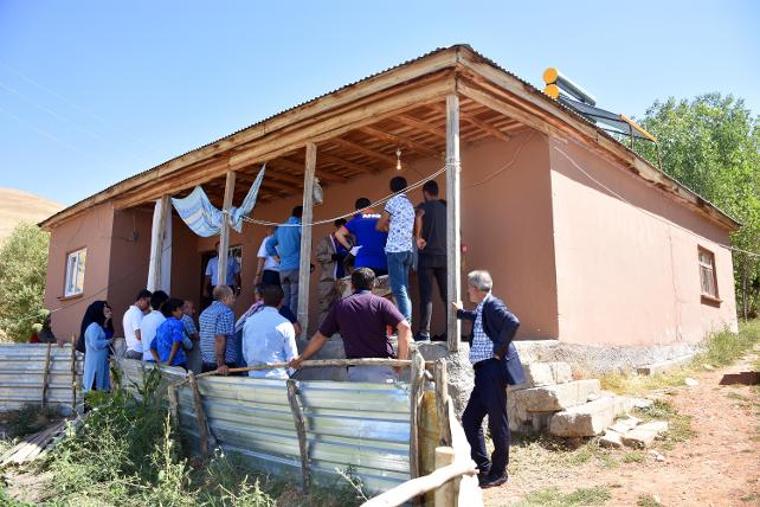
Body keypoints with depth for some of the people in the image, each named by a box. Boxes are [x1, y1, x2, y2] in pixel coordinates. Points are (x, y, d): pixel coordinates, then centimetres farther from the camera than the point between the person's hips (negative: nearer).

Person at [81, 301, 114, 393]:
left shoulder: (101, 326, 18)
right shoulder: (93, 326, -13)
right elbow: (95, 344, -23)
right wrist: (108, 342, -6)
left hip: (101, 361, 9)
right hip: (95, 362, -9)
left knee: (101, 388, 8)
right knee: (94, 388, -8)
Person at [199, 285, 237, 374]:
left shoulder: (205, 312, 15)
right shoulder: (226, 312, -12)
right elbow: (220, 339, -20)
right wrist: (221, 364, -20)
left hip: (206, 364, 8)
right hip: (225, 365, -8)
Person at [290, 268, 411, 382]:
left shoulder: (340, 306, 9)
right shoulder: (381, 303, 1)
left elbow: (319, 337, 16)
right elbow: (404, 327, -12)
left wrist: (301, 357, 30)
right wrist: (401, 361, -4)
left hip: (355, 370, 2)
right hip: (382, 366, -2)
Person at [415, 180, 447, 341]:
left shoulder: (424, 206, -2)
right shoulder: (446, 207, 14)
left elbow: (418, 217, -25)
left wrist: (418, 238, -18)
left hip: (427, 255, -4)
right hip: (445, 256, 4)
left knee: (426, 296, -2)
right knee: (447, 295, 8)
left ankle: (424, 332, -3)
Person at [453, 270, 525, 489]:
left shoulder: (493, 305, -13)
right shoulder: (482, 308, 16)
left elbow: (513, 323, -30)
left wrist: (499, 350, -22)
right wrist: (461, 312, 49)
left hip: (494, 370, -10)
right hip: (484, 373, 10)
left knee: (497, 422, 2)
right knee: (469, 419, 11)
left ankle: (499, 473, 16)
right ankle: (482, 467, 22)